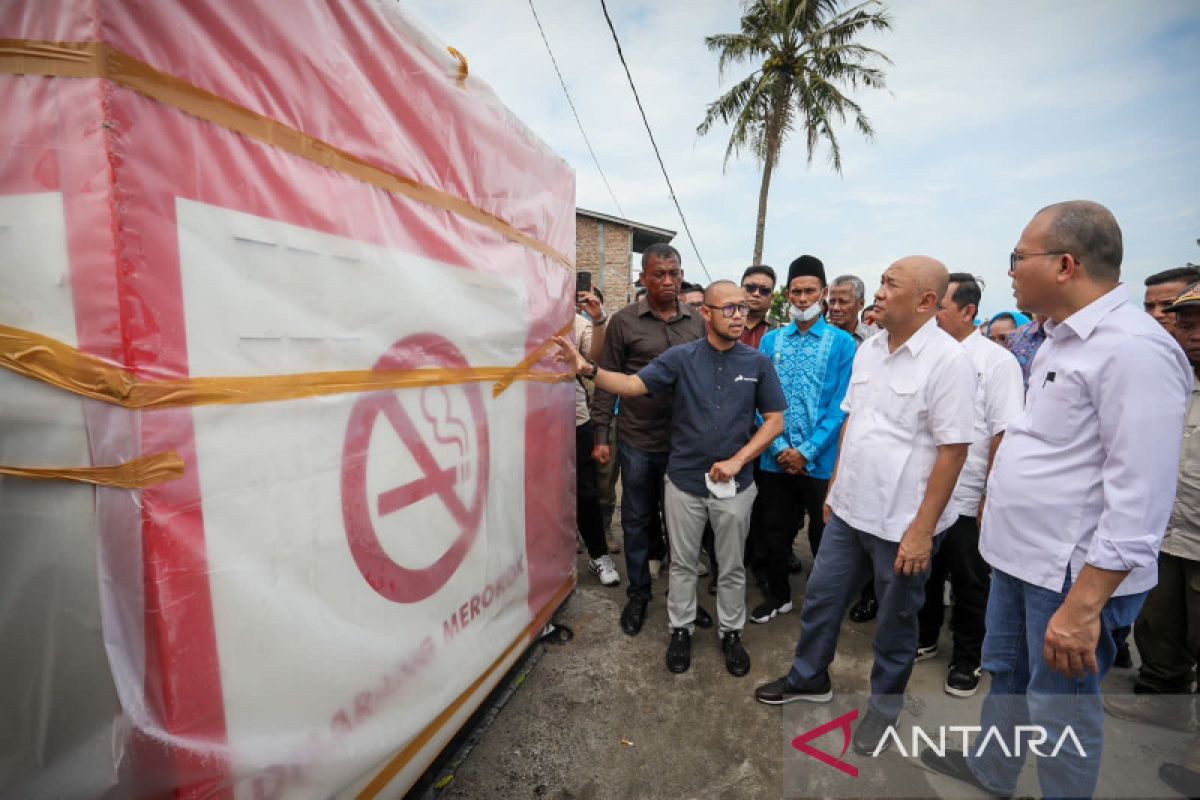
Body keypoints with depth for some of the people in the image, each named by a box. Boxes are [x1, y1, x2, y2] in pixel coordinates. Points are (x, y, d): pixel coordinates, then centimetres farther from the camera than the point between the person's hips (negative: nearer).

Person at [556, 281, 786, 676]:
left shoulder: (758, 363, -4)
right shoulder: (680, 357, -6)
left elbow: (775, 420, -1)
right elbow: (633, 385, -15)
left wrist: (738, 460, -11)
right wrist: (588, 369, -31)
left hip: (734, 485, 1)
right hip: (684, 482, 0)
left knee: (732, 566, 17)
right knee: (682, 563, 16)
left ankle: (731, 632, 38)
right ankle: (681, 629, 36)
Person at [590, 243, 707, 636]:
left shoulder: (697, 322, 4)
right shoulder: (624, 321, -4)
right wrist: (601, 435, -6)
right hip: (637, 441, -2)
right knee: (636, 520, 12)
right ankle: (638, 593, 31)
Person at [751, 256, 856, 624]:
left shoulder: (842, 343, -4)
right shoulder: (771, 340, 5)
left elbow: (840, 406, -9)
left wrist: (806, 452, -14)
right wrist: (779, 447, -9)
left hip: (820, 461, -2)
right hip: (775, 459, 3)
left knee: (823, 535, 14)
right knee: (776, 531, 15)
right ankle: (778, 594, 37)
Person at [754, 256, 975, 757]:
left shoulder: (947, 360, -16)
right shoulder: (868, 349, 6)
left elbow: (953, 450, -17)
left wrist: (922, 529, -17)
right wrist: (835, 485, 13)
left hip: (903, 524, -6)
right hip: (848, 509, 7)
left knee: (896, 621, 15)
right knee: (821, 598, 18)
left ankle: (884, 705, 39)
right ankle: (809, 678, 40)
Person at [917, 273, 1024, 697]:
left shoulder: (996, 361, -11)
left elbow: (1004, 435, -13)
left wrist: (989, 499, -15)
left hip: (966, 500, -4)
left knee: (968, 585, 13)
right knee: (925, 573, 19)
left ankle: (966, 660, 32)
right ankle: (925, 638, 40)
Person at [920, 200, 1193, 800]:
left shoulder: (1133, 348, -20)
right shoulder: (1061, 340, 9)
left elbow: (1139, 501, -25)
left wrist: (1083, 605, -26)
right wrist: (996, 510, 19)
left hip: (1073, 573, -9)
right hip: (1019, 556, 9)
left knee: (1059, 709, 10)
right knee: (1005, 674, 25)